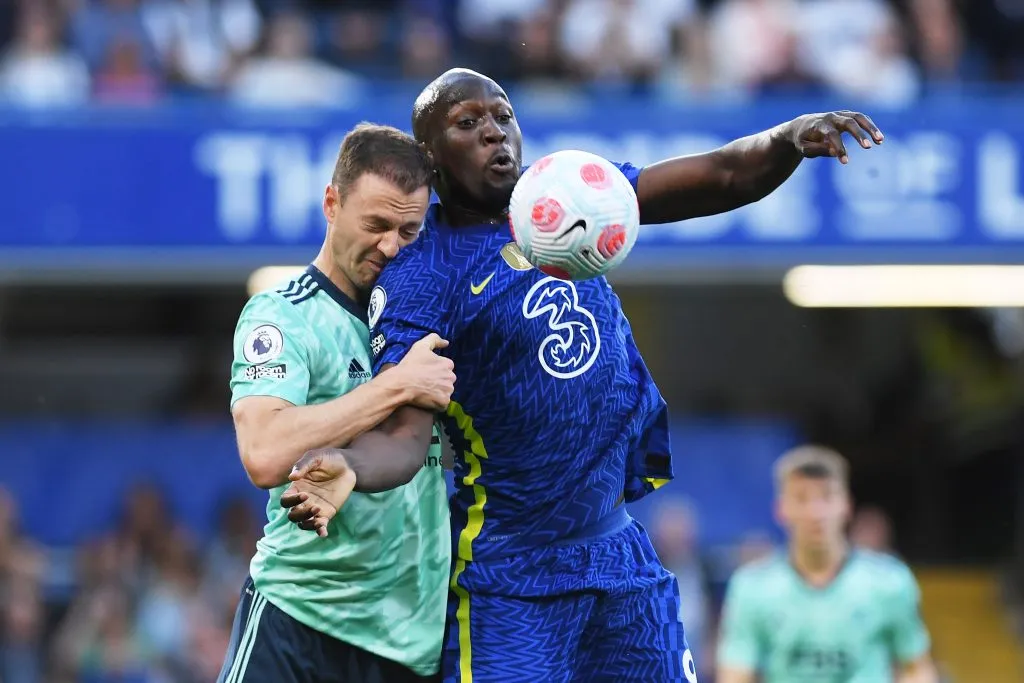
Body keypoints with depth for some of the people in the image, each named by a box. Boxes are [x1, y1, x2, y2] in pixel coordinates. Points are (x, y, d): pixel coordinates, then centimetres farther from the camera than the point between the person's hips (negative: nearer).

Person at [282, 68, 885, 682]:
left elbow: (726, 178, 2)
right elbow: (403, 437, -20)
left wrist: (788, 139, -19)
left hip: (622, 549, 6)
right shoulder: (419, 276, -11)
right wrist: (347, 467, -43)